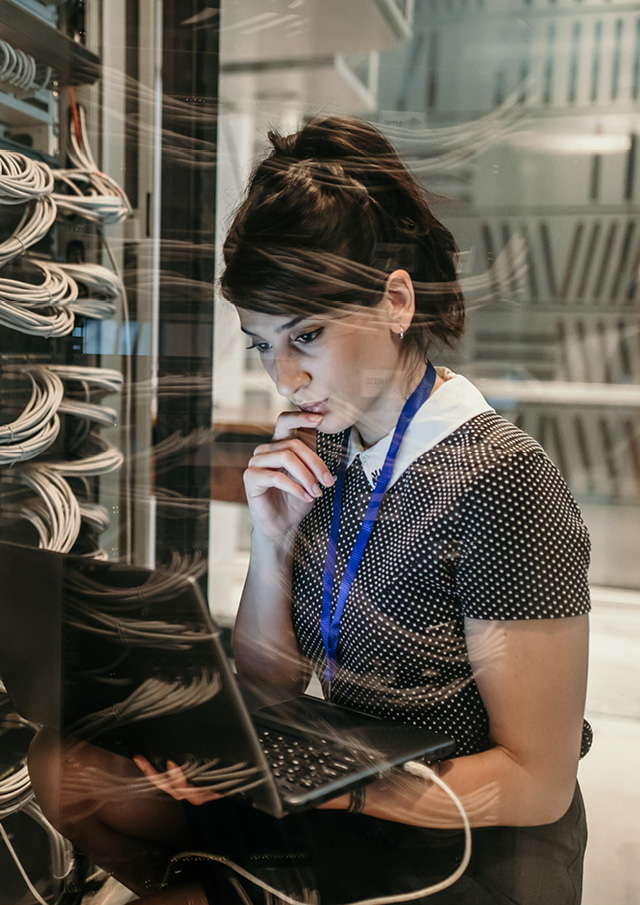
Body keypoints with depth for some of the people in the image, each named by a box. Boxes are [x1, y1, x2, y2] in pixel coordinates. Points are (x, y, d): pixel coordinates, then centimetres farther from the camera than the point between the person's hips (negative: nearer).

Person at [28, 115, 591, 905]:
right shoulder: (322, 454, -4)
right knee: (65, 764, -5)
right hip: (340, 795, 6)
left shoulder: (500, 480, -22)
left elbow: (538, 784, -18)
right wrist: (272, 539, -12)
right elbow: (270, 685, 3)